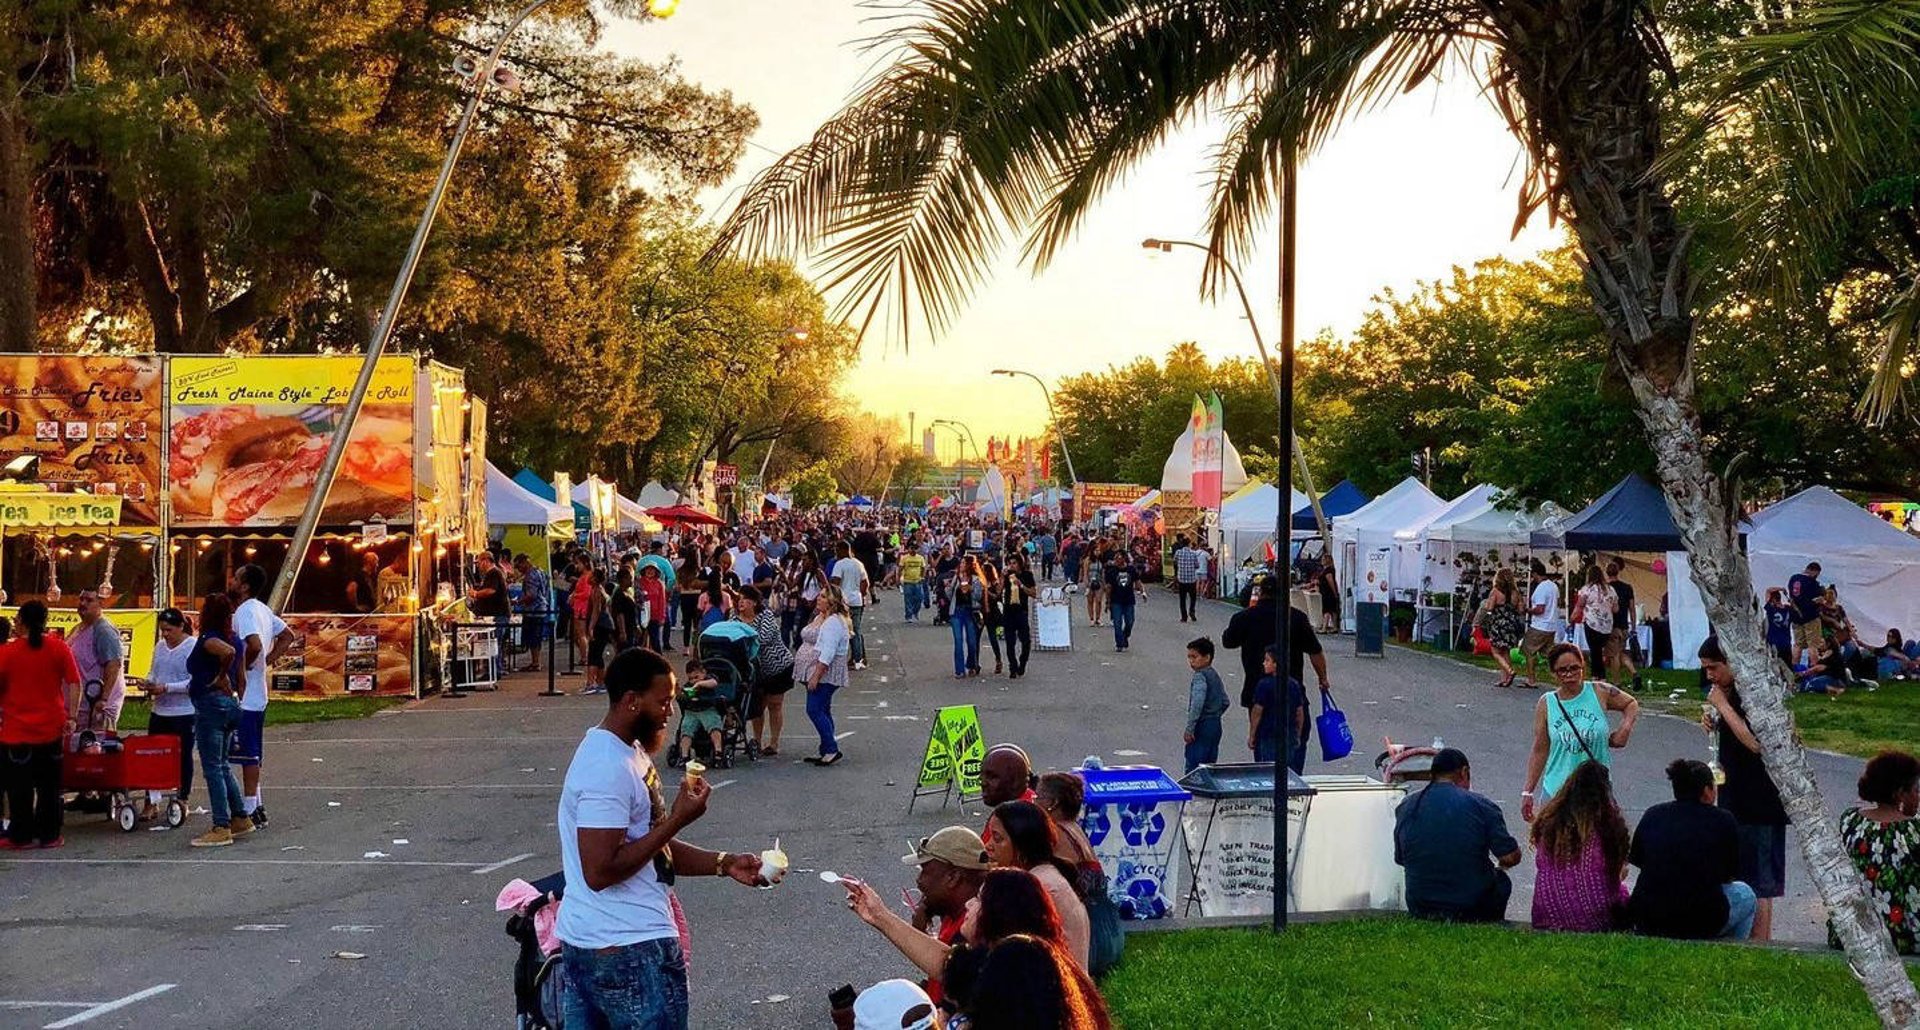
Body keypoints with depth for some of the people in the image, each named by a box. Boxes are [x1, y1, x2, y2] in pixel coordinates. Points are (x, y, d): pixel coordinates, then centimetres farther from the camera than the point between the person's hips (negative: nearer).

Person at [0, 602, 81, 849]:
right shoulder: (59, 648, -2)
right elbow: (74, 684, -5)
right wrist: (71, 717, -1)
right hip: (51, 729, 2)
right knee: (49, 785, 11)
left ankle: (22, 836, 11)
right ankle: (49, 835, 14)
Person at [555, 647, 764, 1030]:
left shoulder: (626, 751, 13)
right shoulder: (610, 768, -20)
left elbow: (653, 846, 18)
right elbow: (600, 872, -24)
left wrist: (725, 864, 6)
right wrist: (676, 820, -20)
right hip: (631, 949, -10)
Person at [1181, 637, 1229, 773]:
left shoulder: (1200, 677, -15)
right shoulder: (1215, 675, 13)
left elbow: (1197, 704, -26)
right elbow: (1225, 702, 21)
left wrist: (1189, 729, -25)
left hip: (1202, 726, -9)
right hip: (1216, 725, 9)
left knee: (1193, 767, -8)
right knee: (1210, 766, 13)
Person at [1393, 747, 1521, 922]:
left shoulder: (1405, 807, 1)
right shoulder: (1481, 806, -10)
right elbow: (1511, 858, -11)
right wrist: (1499, 867, 12)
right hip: (1473, 911, -3)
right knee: (1501, 880, 28)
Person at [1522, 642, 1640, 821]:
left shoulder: (1600, 693, -2)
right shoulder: (1546, 704, -1)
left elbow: (1631, 704, 17)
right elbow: (1539, 751, 5)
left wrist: (1625, 729, -3)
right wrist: (1528, 792, 4)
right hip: (1556, 792, 1)